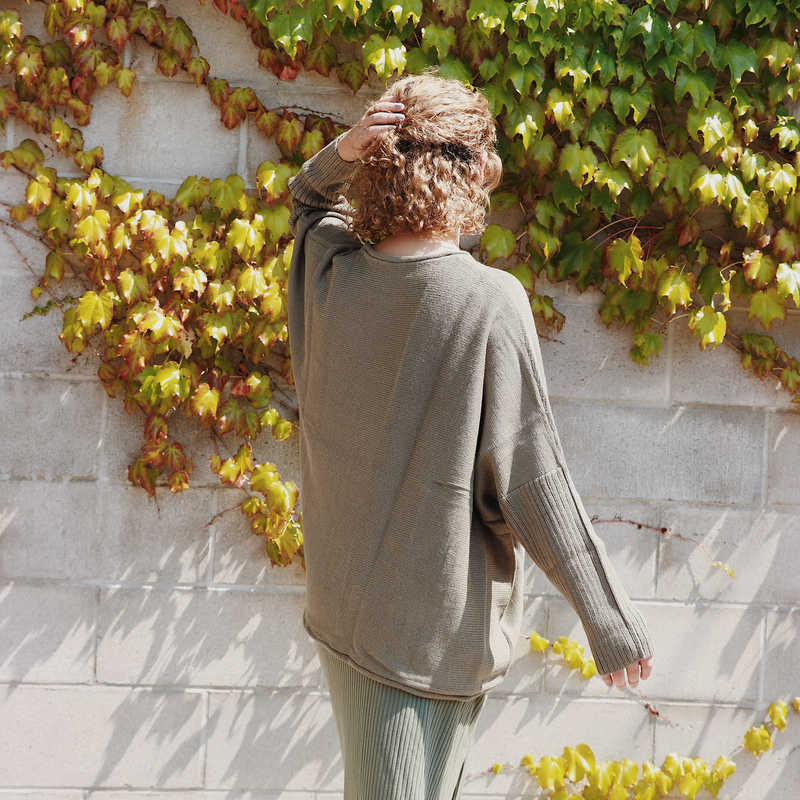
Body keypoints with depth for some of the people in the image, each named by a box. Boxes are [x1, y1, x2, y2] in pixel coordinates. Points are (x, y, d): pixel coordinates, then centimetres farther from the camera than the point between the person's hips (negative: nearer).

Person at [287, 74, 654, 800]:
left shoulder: (328, 272, -6)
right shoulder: (490, 302, -19)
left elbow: (310, 196, 19)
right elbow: (527, 476, -17)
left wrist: (344, 151, -5)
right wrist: (610, 615, -8)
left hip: (350, 602, 3)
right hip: (451, 615, -3)